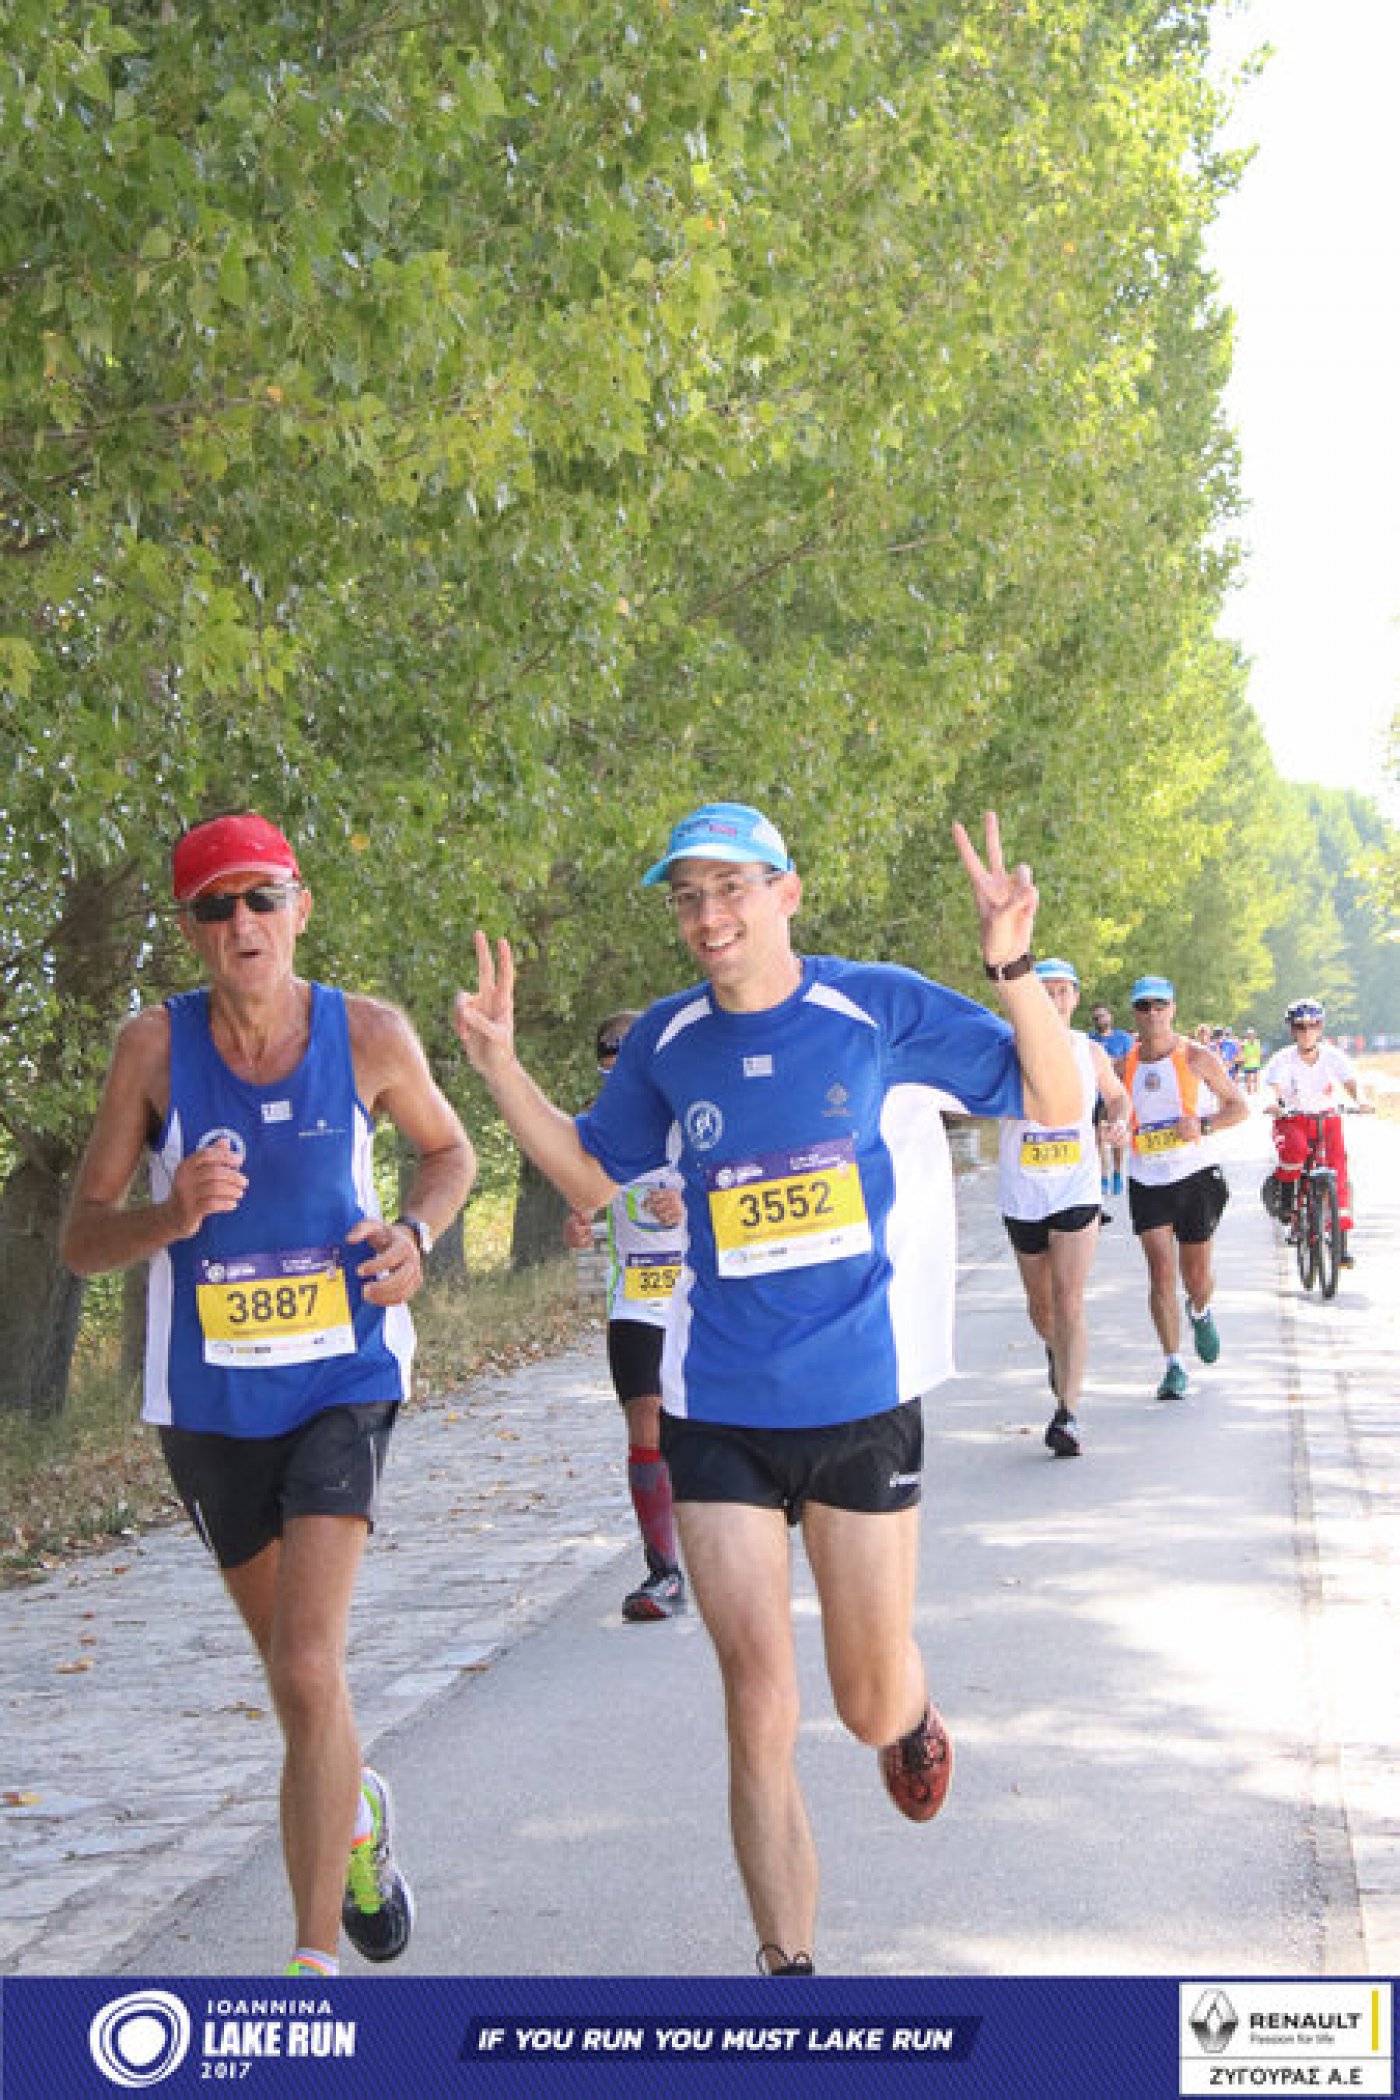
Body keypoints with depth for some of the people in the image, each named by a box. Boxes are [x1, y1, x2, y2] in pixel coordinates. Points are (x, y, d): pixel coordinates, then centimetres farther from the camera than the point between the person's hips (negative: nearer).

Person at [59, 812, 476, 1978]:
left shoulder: (370, 1035, -8)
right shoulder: (156, 1043, -10)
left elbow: (451, 1151, 12)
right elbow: (81, 1239, -7)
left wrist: (415, 1235, -9)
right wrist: (172, 1214, -28)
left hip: (343, 1379, -2)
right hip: (209, 1397, 2)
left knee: (307, 1669, -16)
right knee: (295, 1667, 17)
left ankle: (315, 1954, -8)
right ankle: (358, 1814, 49)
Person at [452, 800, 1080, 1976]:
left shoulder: (881, 1010, -7)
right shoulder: (667, 1043, 2)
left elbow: (1056, 1105, -4)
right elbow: (594, 1178, 18)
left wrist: (1013, 969, -19)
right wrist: (500, 1067, 5)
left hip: (864, 1404, -1)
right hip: (718, 1413, 2)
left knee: (871, 1703, 11)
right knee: (759, 1710, -4)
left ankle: (913, 1719, 49)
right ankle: (789, 1964, 6)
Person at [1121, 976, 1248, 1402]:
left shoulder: (1197, 1057, -3)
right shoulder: (1125, 1065, 5)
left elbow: (1240, 1107, -1)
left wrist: (1203, 1125, -17)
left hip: (1195, 1176, -1)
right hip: (1147, 1182, 1)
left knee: (1196, 1272, 7)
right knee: (1161, 1270, -10)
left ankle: (1201, 1313, 44)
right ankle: (1173, 1367, -6)